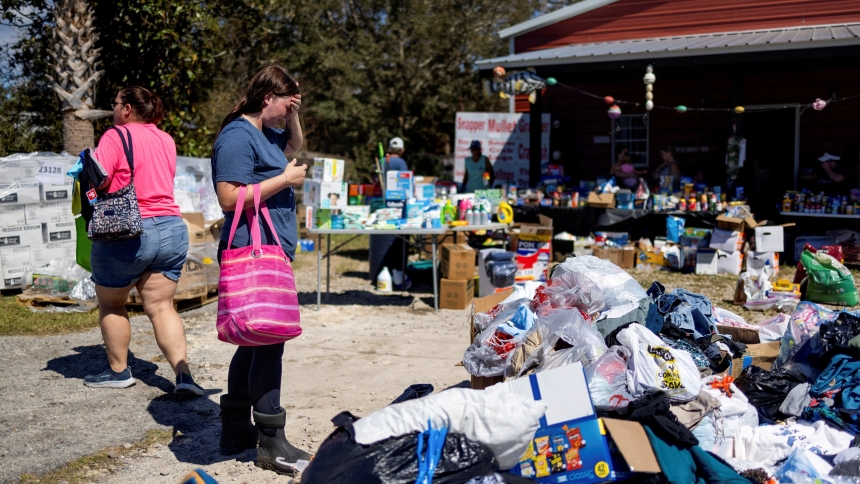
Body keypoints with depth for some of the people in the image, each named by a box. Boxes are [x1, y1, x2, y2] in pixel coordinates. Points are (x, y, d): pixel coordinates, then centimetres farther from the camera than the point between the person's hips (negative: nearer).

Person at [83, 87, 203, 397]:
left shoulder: (116, 136, -8)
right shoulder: (167, 140, 12)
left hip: (127, 234, -5)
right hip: (171, 229, 6)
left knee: (110, 303, 15)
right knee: (161, 306, 8)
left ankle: (119, 372, 23)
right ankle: (183, 374, -4)